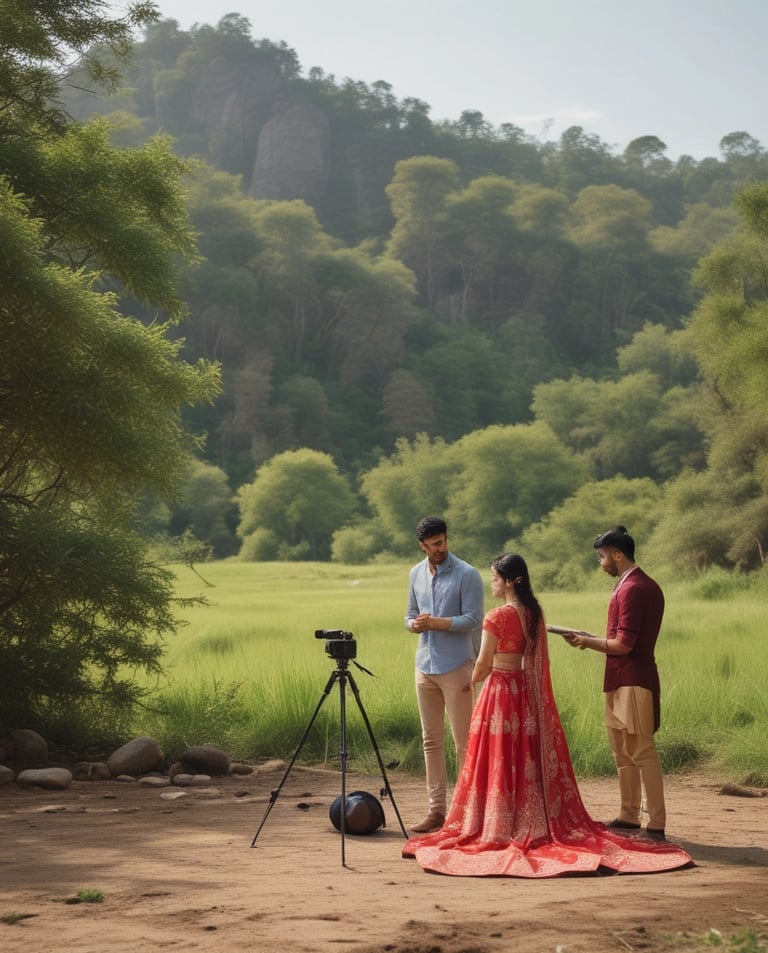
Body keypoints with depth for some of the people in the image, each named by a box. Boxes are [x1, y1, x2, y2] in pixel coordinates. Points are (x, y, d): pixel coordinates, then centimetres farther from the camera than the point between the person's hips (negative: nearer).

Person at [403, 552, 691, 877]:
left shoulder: (497, 617, -14)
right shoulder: (535, 613, 6)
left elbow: (483, 664, -11)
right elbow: (541, 660, 11)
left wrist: (472, 681, 8)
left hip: (500, 692, -7)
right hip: (529, 693, 7)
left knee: (499, 763, 0)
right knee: (532, 760, 12)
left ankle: (498, 829, 4)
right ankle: (537, 825, 16)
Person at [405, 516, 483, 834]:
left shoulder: (467, 575, -7)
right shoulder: (416, 574, 12)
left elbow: (473, 619, -11)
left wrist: (436, 622, -18)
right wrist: (414, 624, -4)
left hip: (456, 667, -6)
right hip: (425, 665, 6)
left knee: (463, 740, -4)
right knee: (431, 740, 8)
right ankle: (436, 809, 13)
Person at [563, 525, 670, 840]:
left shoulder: (631, 589, -17)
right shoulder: (647, 586, 15)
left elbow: (623, 645, -20)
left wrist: (588, 642, -6)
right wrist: (592, 639, 14)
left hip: (631, 682, -11)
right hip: (624, 680, 11)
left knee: (642, 752, -8)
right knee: (623, 752, 16)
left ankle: (656, 824, -5)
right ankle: (629, 815, 23)